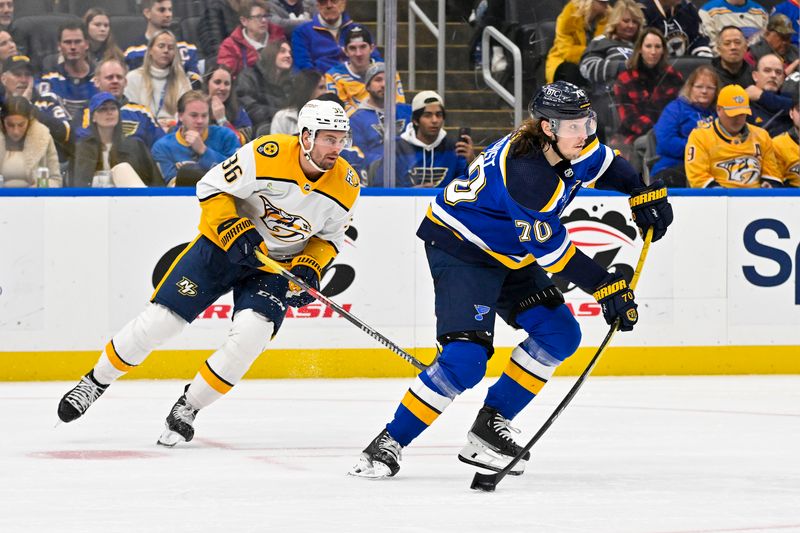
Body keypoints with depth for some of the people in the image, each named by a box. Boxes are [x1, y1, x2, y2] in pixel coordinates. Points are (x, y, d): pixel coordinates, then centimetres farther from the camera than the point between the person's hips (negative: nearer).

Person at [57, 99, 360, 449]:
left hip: (276, 266, 2)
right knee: (160, 319, -4)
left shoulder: (346, 185, -12)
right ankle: (97, 380, 21)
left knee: (251, 333, -23)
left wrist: (309, 268, -13)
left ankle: (187, 407, -4)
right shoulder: (268, 155, -25)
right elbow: (211, 188, -16)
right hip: (223, 246, -2)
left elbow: (330, 236, 4)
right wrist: (235, 231, -28)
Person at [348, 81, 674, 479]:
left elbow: (605, 166, 16)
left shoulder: (568, 145, -7)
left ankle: (489, 427, 10)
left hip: (507, 253, 10)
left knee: (559, 334, 4)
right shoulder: (525, 171, -33)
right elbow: (551, 250, -27)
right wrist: (606, 288, -23)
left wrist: (643, 194, -1)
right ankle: (389, 443, -11)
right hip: (460, 251, -10)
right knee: (465, 359, -21)